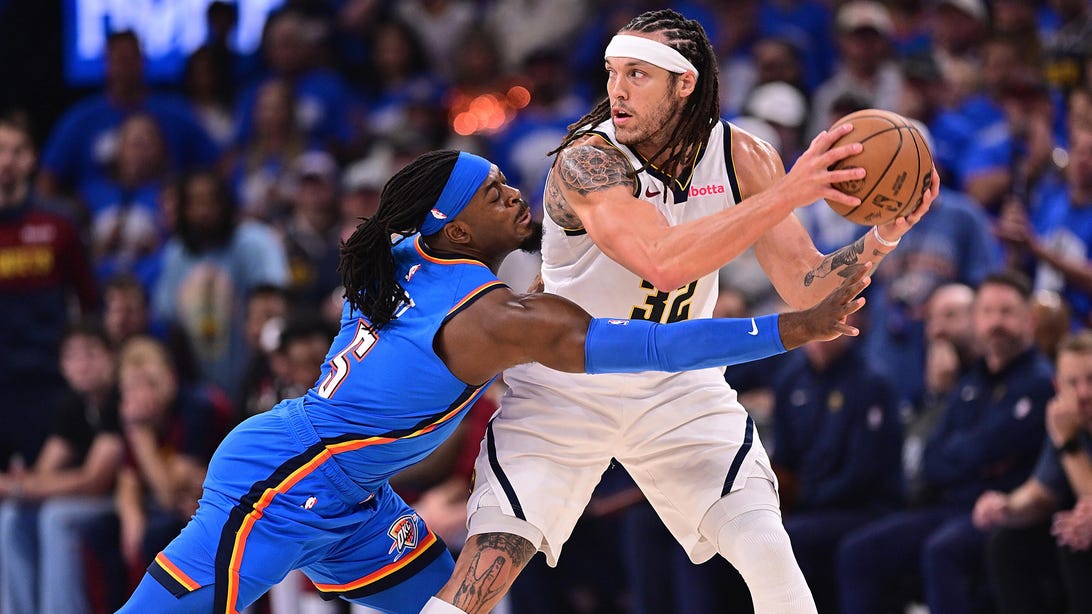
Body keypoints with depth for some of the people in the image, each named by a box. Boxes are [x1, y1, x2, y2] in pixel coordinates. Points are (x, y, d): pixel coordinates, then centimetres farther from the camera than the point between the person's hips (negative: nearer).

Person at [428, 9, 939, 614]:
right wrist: (786, 194, -45)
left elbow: (802, 287, -8)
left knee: (768, 555, -10)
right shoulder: (585, 160, -26)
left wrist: (880, 239, -26)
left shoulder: (741, 157, -10)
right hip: (566, 383, -3)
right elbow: (663, 262, -42)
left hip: (678, 384, 4)